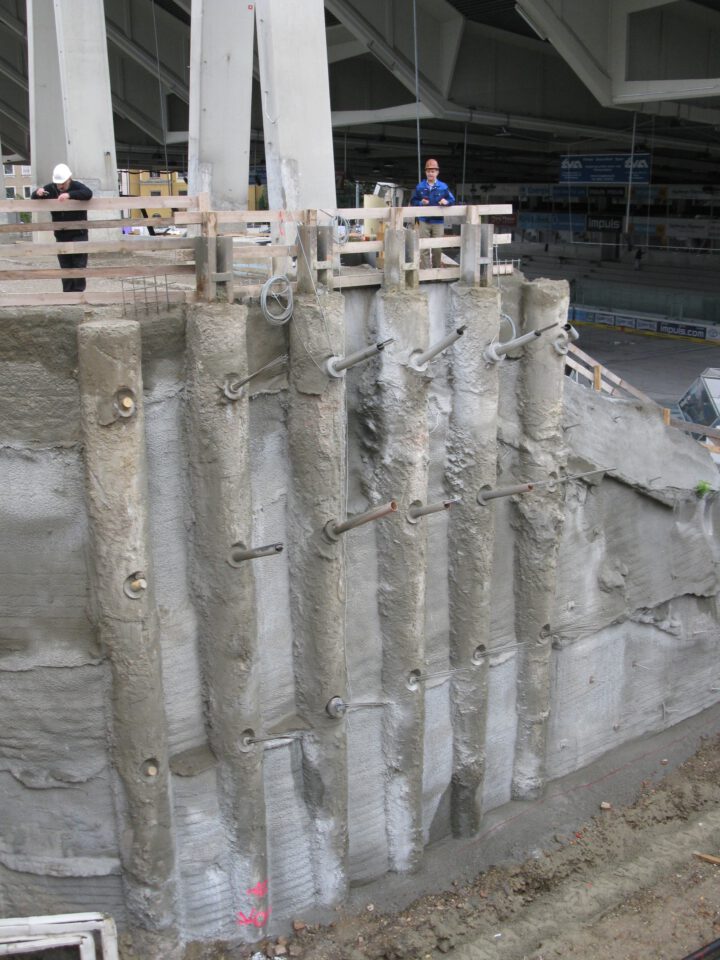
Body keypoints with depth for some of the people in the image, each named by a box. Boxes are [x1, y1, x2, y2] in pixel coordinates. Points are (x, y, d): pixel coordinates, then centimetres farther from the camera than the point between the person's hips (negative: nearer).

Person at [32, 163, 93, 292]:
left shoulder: (76, 186, -10)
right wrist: (38, 192, -18)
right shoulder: (50, 188, 3)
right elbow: (33, 197, 7)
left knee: (79, 264, -5)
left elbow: (88, 193, -31)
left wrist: (70, 195, -44)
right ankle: (68, 292, 13)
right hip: (61, 235, 4)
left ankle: (79, 291, 1)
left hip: (78, 233, -4)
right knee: (65, 266, 7)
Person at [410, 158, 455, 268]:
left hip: (438, 222, 0)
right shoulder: (420, 187, 3)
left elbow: (452, 200, 2)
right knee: (424, 248, -1)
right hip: (424, 222, 0)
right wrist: (420, 202, -14)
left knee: (437, 248, 6)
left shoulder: (443, 187, 2)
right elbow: (413, 201, 6)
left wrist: (446, 202, -20)